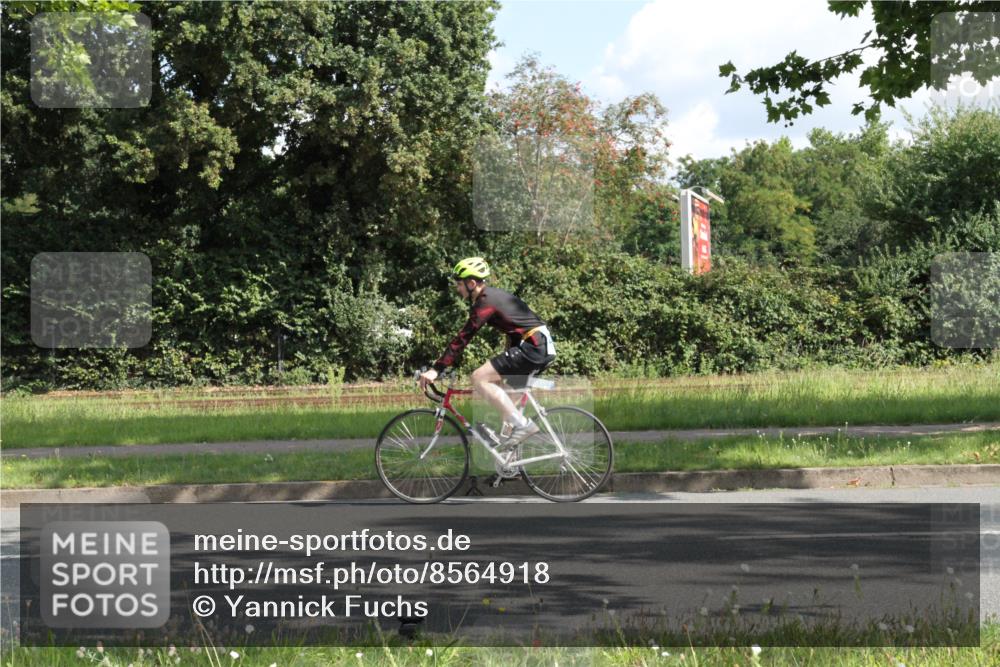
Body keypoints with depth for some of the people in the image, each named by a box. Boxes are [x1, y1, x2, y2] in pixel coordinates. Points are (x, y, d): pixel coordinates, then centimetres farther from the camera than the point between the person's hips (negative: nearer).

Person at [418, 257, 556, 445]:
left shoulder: (485, 301, -12)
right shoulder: (492, 294, 17)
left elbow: (463, 338, -18)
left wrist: (436, 369, -20)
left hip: (534, 346, -10)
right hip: (544, 346, 10)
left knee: (479, 378, -13)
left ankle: (522, 424, -14)